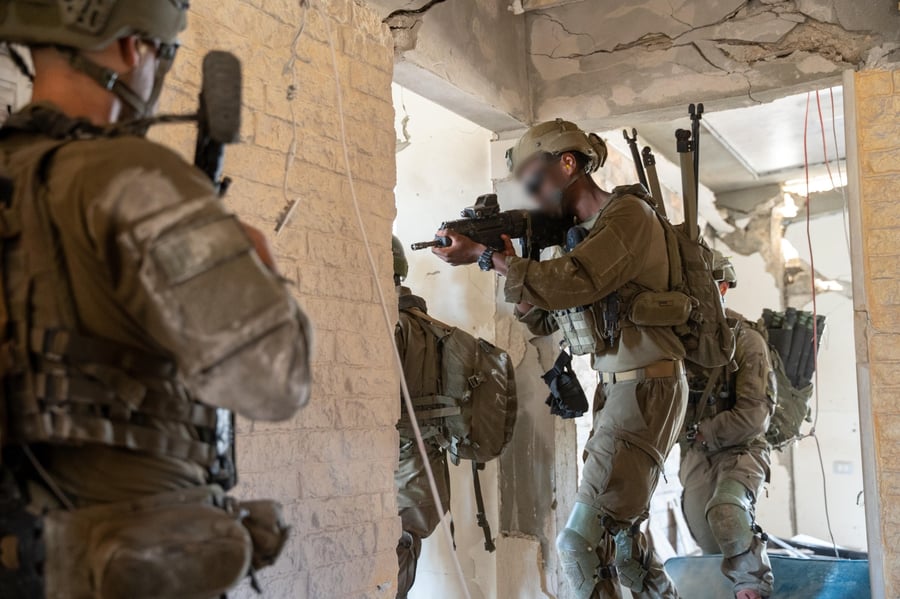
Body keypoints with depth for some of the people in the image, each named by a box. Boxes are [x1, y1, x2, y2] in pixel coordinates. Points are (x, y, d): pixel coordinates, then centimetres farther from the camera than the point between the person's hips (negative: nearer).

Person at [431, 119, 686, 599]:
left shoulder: (628, 213, -11)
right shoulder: (581, 232, 14)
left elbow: (570, 285, -26)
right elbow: (543, 320, 16)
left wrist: (484, 257, -18)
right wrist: (508, 261, 0)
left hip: (645, 390, -10)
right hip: (616, 390, 10)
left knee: (583, 542, -14)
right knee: (616, 531, 20)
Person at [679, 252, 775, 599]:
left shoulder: (746, 341, -12)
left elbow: (754, 415, -18)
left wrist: (700, 434, -15)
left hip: (739, 450, -5)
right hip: (694, 454, 5)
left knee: (724, 512, -30)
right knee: (710, 543, 6)